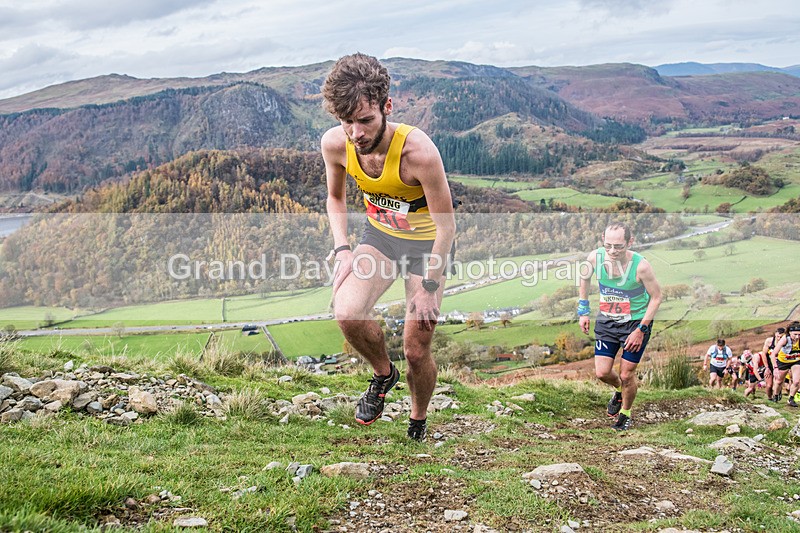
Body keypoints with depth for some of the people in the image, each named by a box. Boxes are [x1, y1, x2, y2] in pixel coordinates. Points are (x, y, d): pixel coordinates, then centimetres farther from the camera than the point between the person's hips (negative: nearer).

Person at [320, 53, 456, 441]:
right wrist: (342, 249, -9)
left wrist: (428, 287, -19)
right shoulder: (335, 143, -19)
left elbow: (446, 225, -21)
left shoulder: (419, 151, -33)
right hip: (379, 234, 3)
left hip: (427, 241, -3)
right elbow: (335, 197, 3)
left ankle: (418, 423, 31)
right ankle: (383, 373, 7)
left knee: (416, 351, 0)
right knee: (347, 312, -26)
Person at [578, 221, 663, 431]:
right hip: (607, 320, 3)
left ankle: (625, 414, 31)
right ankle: (619, 391, 38)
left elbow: (656, 297, -12)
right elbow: (584, 277, 6)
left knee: (626, 375, 2)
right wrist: (583, 311, 6)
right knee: (602, 372, 1)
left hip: (636, 321, -3)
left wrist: (641, 330, -15)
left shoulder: (641, 266, -27)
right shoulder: (594, 257, -18)